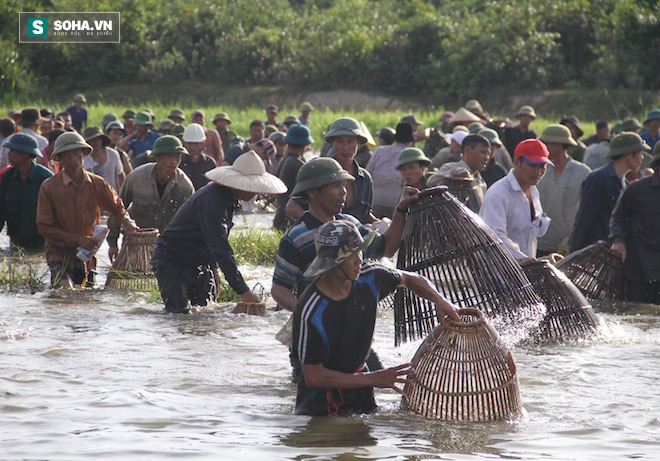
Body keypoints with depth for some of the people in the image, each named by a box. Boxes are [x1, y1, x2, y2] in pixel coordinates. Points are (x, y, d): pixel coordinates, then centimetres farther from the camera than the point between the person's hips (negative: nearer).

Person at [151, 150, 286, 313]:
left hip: (198, 263, 9)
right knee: (180, 312, -18)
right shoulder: (210, 202, -29)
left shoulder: (229, 199, 2)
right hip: (171, 261, -9)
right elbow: (221, 250, -34)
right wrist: (244, 291, -37)